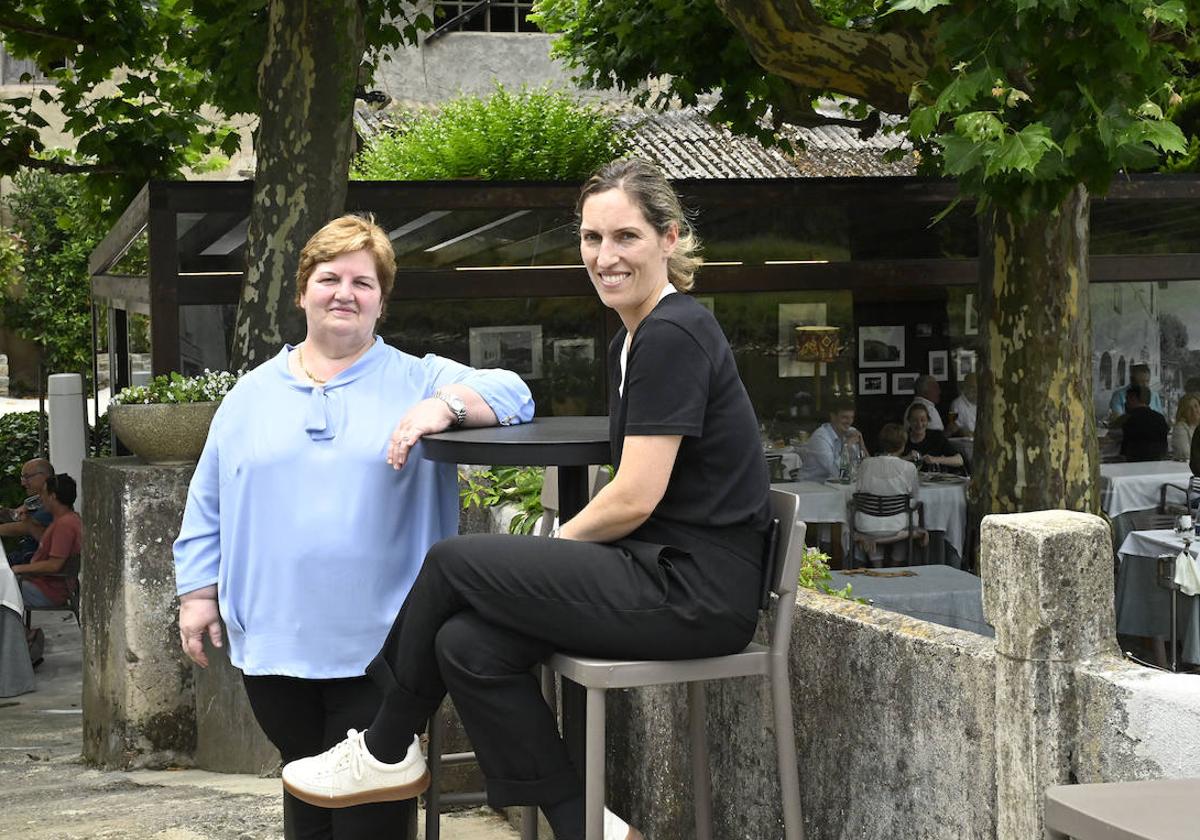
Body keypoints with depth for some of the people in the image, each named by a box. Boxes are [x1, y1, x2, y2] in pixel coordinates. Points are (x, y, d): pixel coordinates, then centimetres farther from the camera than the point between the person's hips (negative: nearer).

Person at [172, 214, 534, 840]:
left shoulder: (417, 381, 4)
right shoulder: (251, 394, 13)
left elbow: (509, 393, -8)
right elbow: (208, 505, 15)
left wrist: (444, 405, -26)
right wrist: (198, 591, 8)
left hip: (376, 645, -3)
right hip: (275, 641, 3)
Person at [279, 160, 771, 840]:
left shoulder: (674, 336, -15)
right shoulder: (636, 338, 15)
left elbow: (632, 500, -17)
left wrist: (561, 540, 1)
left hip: (699, 592, -9)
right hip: (668, 571, 9)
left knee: (454, 564, -10)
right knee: (470, 644, -5)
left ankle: (388, 753, 10)